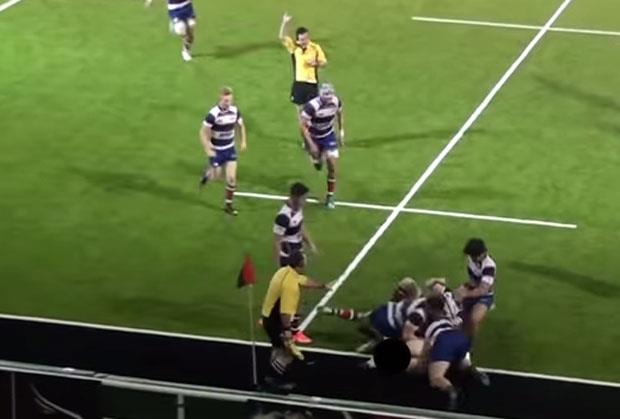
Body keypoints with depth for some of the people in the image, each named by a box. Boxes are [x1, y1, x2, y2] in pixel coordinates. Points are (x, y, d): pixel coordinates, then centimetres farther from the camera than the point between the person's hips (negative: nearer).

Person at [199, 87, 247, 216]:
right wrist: (207, 149, -21)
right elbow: (203, 132, -16)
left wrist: (243, 141, 5)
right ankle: (208, 173, 49)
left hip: (230, 149, 3)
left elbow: (241, 125, 11)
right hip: (216, 150, -3)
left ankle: (228, 204, 14)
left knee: (231, 178, -2)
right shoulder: (213, 114, -24)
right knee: (216, 175, 11)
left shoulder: (235, 111, -9)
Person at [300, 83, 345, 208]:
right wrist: (311, 144, -29)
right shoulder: (312, 106, -35)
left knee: (332, 165, -7)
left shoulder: (336, 101, -20)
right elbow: (302, 125, -28)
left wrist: (341, 132, 5)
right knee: (318, 164, 15)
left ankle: (330, 196, 6)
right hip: (314, 136, -2)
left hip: (329, 135, 2)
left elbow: (339, 114, 5)